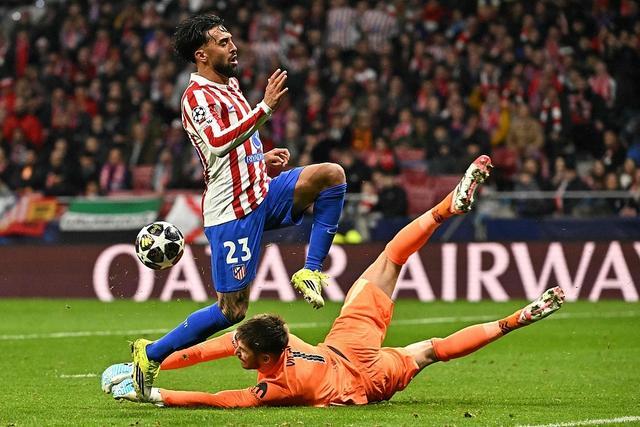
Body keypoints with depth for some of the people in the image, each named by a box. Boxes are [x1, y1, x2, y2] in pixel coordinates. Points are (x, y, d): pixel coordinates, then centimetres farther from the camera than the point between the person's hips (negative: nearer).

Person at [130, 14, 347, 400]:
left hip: (262, 193, 8)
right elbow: (218, 144, -31)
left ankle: (311, 272, -8)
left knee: (331, 175, -13)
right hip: (232, 211, -8)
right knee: (232, 311, -5)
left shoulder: (229, 86, 17)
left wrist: (264, 159, 12)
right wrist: (266, 108, -34)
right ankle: (151, 354, 11)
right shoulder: (198, 95, -12)